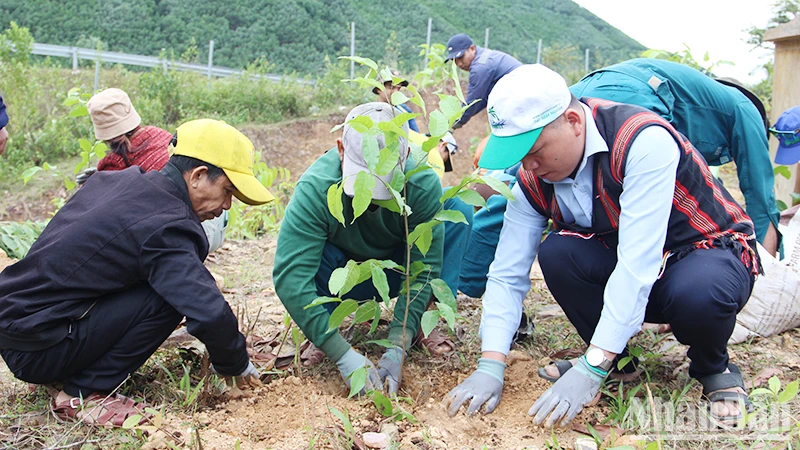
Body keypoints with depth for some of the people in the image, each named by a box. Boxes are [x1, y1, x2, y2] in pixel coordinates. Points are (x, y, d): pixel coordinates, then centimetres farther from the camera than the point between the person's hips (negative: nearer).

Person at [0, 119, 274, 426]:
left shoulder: (113, 179, 5)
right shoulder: (165, 225, -22)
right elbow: (210, 314, -29)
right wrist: (237, 366, -7)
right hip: (34, 350, -9)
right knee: (168, 297, -17)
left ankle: (72, 372, 14)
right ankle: (84, 394, -7)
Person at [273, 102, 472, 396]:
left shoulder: (424, 185, -30)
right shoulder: (315, 188, -35)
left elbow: (422, 271, -28)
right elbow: (289, 277, -39)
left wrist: (397, 349, -37)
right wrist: (343, 356, -44)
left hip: (395, 271, 2)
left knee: (459, 212, -21)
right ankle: (316, 339, -10)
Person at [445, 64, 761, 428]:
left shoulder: (645, 141, -31)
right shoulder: (533, 180, -11)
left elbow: (638, 263, -36)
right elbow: (507, 273, -12)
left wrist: (591, 369, -37)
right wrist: (490, 366, -23)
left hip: (712, 252, -4)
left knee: (697, 293, -39)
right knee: (556, 253, -24)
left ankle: (713, 366, -3)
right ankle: (618, 357, -1)